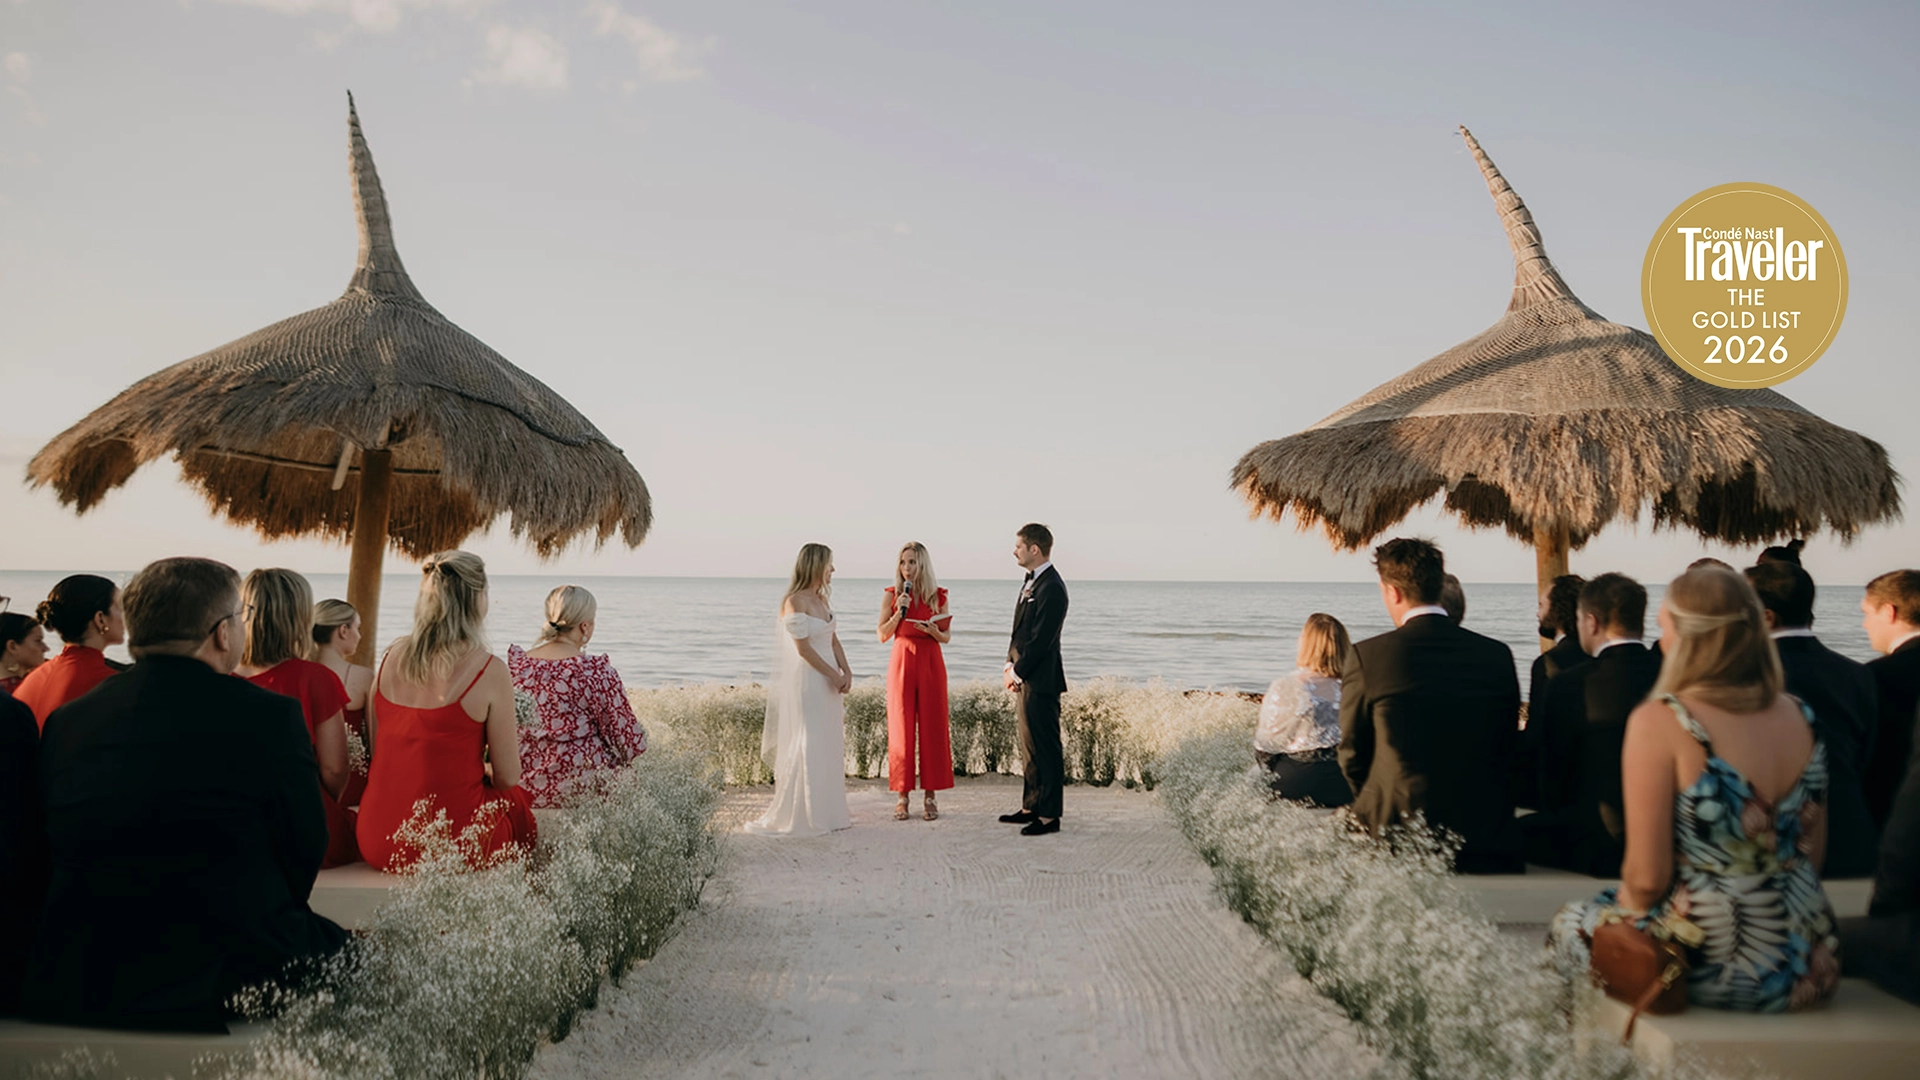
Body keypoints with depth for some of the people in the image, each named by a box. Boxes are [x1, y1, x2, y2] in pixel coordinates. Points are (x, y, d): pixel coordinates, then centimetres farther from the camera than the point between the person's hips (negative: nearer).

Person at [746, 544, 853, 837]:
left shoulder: (820, 599, 11)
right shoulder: (795, 602, -15)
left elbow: (833, 639, 11)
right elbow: (803, 649, -17)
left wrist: (846, 671, -3)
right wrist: (834, 675, -12)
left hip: (828, 682, 9)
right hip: (806, 682, -9)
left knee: (830, 745, 12)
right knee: (807, 746, -3)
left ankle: (826, 811, 22)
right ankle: (799, 815, 6)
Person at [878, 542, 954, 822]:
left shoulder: (938, 596, 4)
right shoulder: (892, 595, 3)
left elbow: (947, 637, 8)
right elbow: (882, 635, 1)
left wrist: (933, 630, -13)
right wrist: (899, 612, -12)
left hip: (931, 663, 0)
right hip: (901, 662, 0)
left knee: (932, 727, 0)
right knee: (901, 728, 0)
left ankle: (930, 796, 8)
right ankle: (902, 796, 7)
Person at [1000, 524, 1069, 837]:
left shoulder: (1052, 588, -17)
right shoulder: (1031, 582, 15)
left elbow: (1041, 639, -19)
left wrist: (1016, 673, -12)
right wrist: (1010, 665, 5)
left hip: (1041, 682, -10)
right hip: (1025, 679, 10)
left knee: (1046, 748, -3)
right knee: (1029, 746, 16)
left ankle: (1049, 816, 4)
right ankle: (1031, 807, 26)